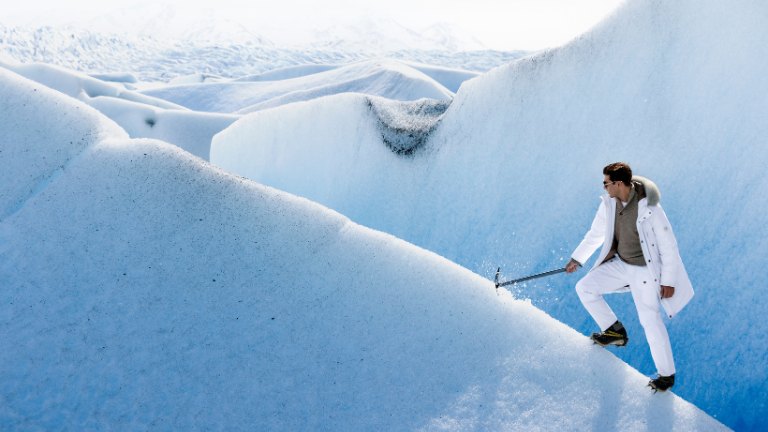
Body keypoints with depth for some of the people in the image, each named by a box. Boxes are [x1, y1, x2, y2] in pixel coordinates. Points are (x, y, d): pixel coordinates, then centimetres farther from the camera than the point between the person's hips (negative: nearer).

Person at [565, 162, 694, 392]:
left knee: (650, 321, -6)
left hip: (644, 270, -6)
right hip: (619, 263, 7)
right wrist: (577, 258, 17)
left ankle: (667, 374, 13)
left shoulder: (650, 209, -26)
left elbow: (668, 246, -17)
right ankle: (615, 331, 18)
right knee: (584, 288, 1)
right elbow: (596, 234, 9)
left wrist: (668, 281, -15)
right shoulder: (609, 203, -8)